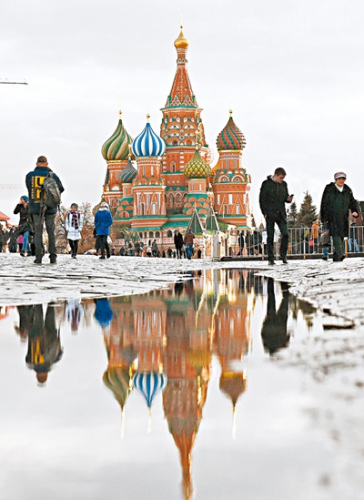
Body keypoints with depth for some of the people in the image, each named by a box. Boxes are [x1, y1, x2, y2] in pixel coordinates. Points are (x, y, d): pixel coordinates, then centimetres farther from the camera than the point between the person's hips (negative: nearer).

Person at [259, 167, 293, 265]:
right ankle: (271, 258, 6)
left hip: (281, 214, 3)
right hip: (270, 214, -3)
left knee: (285, 234, -10)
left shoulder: (284, 184, 10)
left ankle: (283, 255, 3)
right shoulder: (266, 183, -3)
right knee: (270, 237, 1)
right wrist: (265, 213, -8)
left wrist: (288, 199, -5)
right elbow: (262, 199, -2)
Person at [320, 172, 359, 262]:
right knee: (336, 235, -18)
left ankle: (336, 257, 11)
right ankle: (340, 253, -30)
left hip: (343, 219, 5)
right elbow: (324, 204, 1)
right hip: (332, 217, -5)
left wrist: (355, 211, -6)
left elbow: (352, 202, 15)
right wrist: (324, 218, -4)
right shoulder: (329, 189, 0)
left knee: (341, 236, 4)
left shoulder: (347, 190, 13)